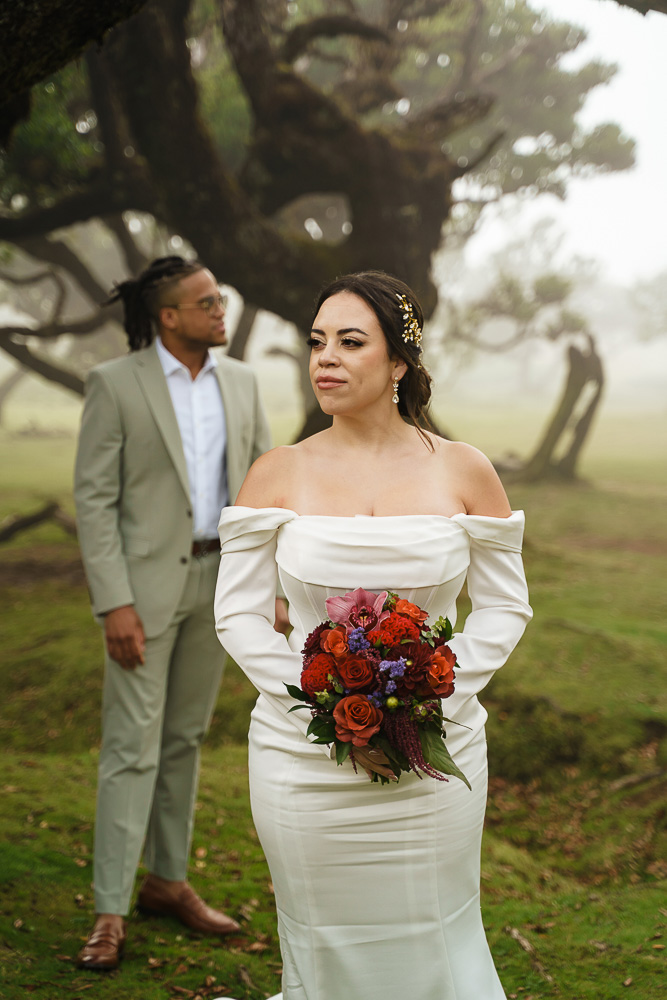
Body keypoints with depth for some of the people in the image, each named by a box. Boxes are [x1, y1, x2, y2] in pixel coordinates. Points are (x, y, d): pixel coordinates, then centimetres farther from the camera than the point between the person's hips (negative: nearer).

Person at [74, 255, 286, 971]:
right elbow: (93, 498, -11)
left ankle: (167, 882, 27)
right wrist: (113, 603, -17)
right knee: (132, 746, -4)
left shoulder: (239, 381, 6)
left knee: (184, 738, 14)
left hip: (218, 579, 5)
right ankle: (110, 914, 3)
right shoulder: (115, 384, -9)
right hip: (145, 581, -5)